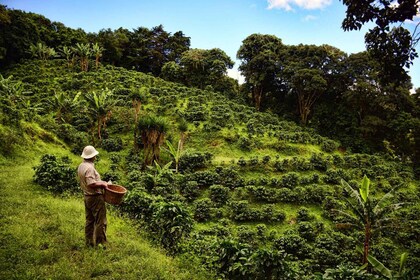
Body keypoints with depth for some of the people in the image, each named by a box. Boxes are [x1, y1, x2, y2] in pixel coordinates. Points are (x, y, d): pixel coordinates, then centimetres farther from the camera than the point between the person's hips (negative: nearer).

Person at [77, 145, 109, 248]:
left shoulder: (81, 166, 9)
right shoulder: (89, 167, -22)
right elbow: (91, 184, -29)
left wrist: (100, 182, 13)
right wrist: (102, 184, -15)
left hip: (87, 196, 10)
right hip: (95, 197, -10)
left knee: (89, 220, 16)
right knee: (100, 221, 0)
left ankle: (89, 242, 25)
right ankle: (100, 243, 6)